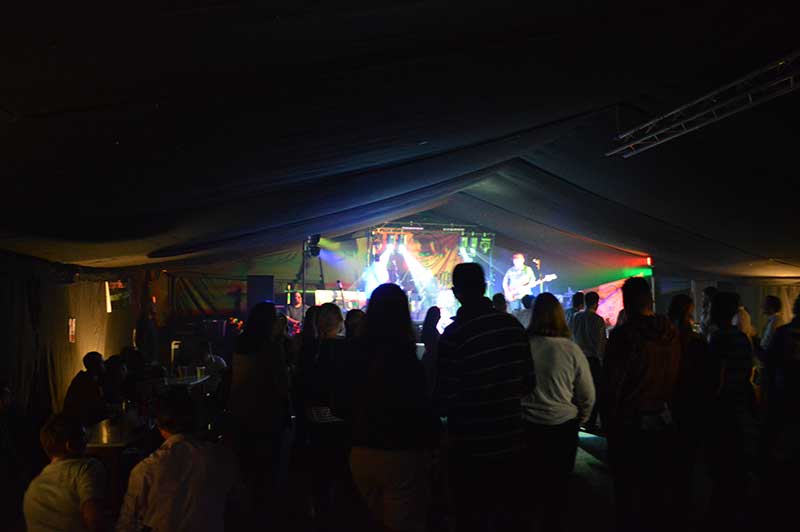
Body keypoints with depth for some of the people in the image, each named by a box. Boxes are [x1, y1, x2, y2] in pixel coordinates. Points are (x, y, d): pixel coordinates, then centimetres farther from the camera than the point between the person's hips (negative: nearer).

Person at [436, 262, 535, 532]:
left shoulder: (453, 336, -19)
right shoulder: (514, 326, -3)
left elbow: (444, 403, -16)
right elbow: (528, 384, 6)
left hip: (472, 450, -4)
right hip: (512, 443, 5)